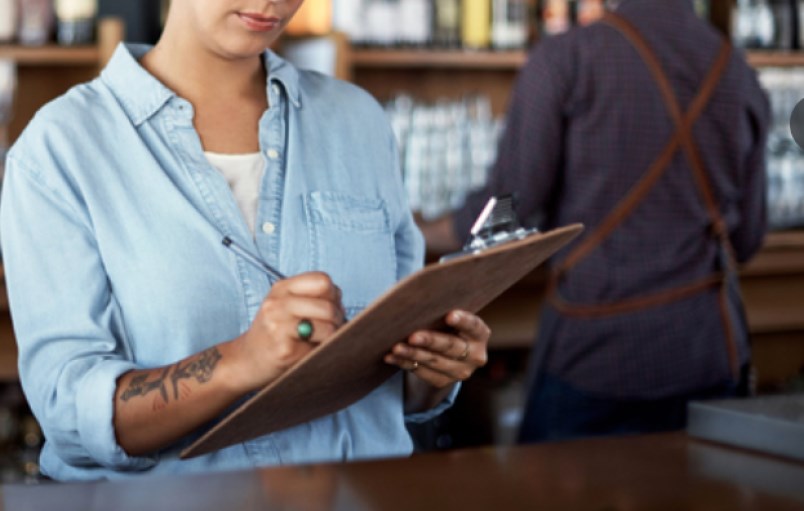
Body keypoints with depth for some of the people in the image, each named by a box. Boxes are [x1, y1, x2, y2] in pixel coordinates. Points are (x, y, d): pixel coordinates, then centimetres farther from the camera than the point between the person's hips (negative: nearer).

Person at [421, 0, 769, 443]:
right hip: (712, 355, 4)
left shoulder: (563, 58, -6)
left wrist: (413, 236, 8)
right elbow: (746, 238, 12)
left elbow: (510, 207, -9)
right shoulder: (742, 75, 7)